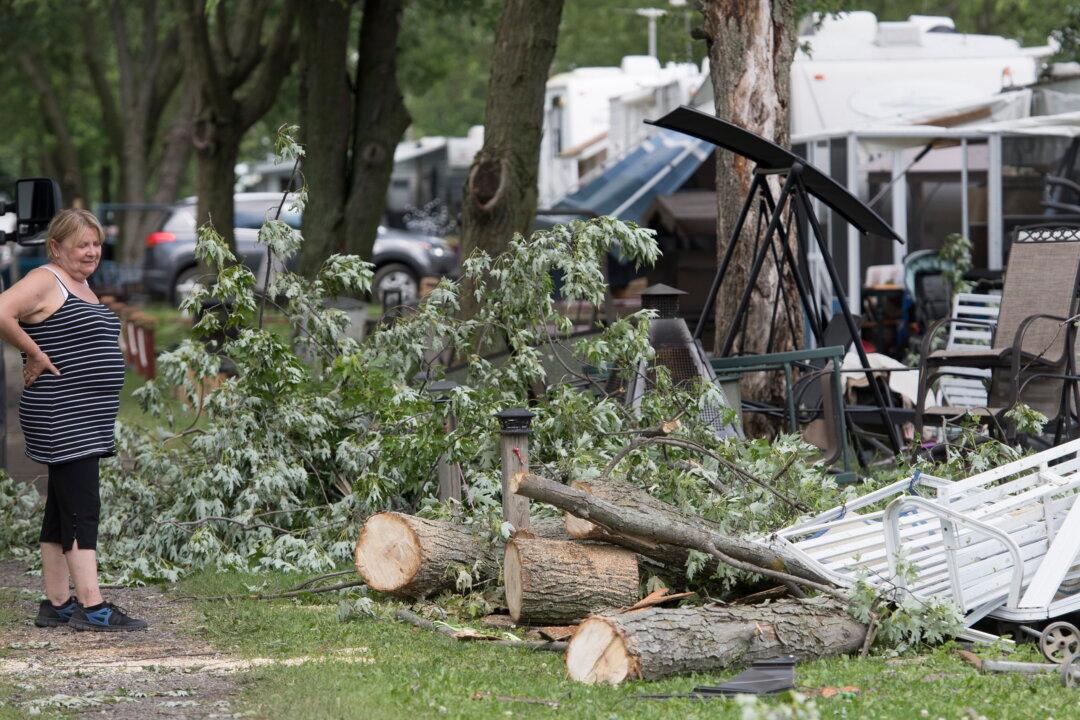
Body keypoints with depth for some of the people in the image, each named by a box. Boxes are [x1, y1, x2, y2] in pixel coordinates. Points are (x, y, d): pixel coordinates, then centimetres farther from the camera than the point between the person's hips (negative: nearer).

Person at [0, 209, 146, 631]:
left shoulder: (82, 286, 18)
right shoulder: (45, 281, -10)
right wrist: (35, 355, -18)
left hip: (87, 422, 10)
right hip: (62, 419, -9)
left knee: (61, 511, 11)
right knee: (82, 508, -12)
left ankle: (56, 605, 15)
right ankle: (91, 606, -13)